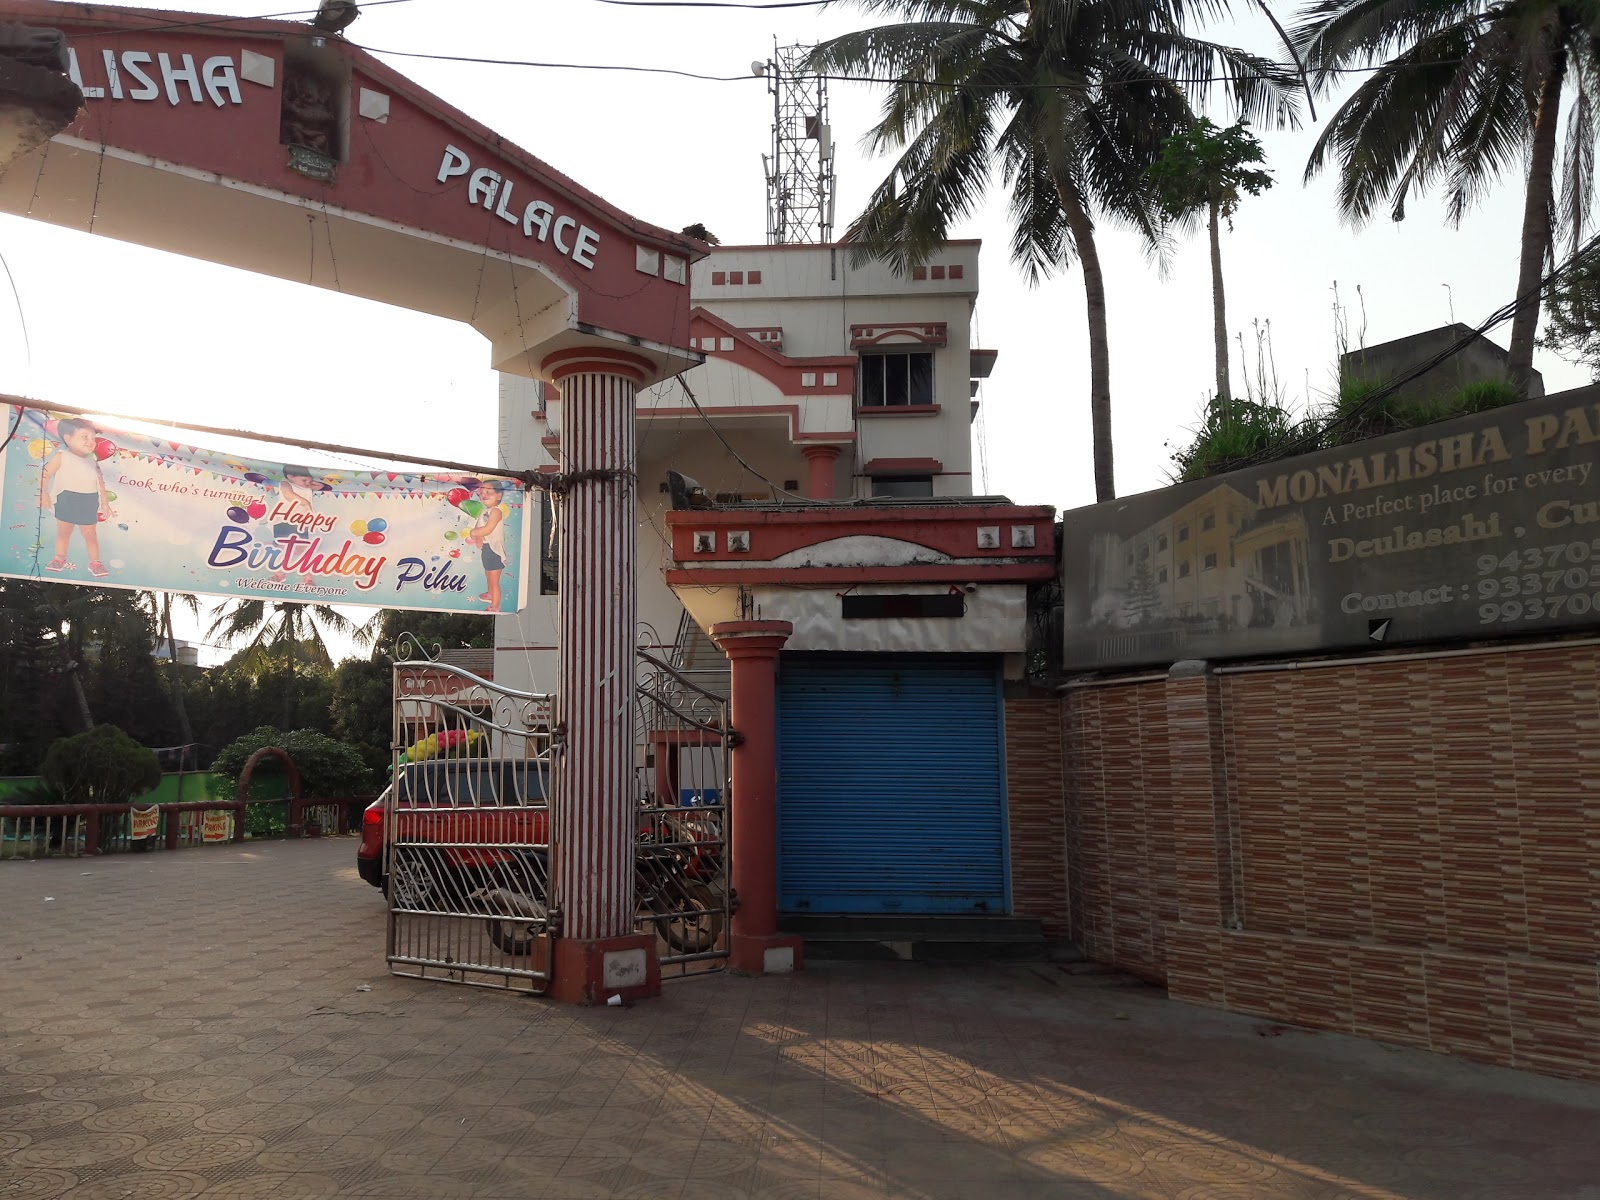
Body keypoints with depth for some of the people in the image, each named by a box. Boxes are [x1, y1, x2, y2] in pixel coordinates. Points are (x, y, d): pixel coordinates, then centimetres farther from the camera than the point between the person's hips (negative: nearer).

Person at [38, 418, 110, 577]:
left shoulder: (93, 461, 7)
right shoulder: (61, 457, -5)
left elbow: (101, 483, 10)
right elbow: (45, 474, -7)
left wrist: (104, 504, 10)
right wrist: (43, 493, -15)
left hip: (89, 504, 2)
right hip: (67, 501, -2)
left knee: (90, 534, 6)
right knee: (63, 533, 12)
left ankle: (95, 562, 13)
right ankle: (60, 559, 25)